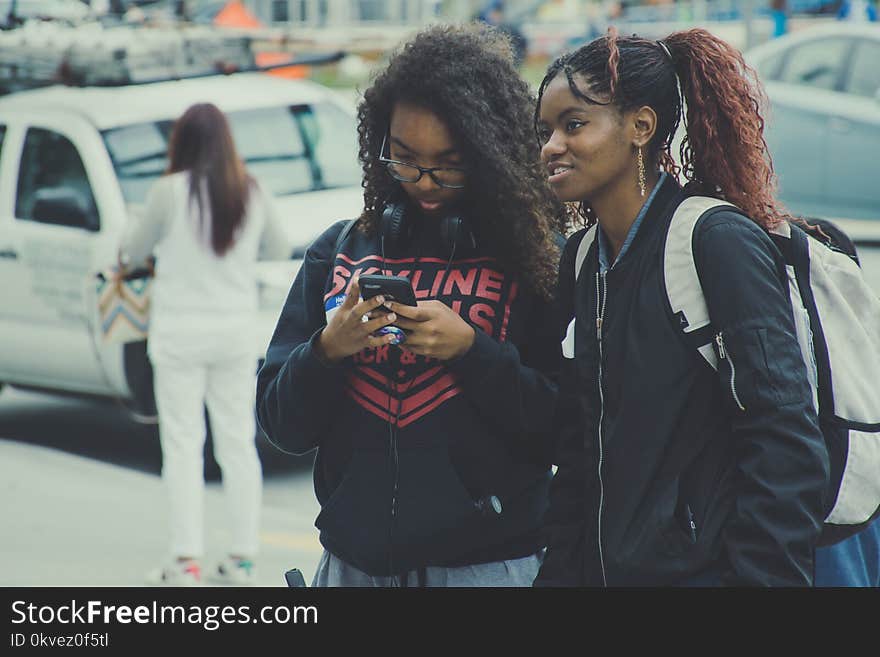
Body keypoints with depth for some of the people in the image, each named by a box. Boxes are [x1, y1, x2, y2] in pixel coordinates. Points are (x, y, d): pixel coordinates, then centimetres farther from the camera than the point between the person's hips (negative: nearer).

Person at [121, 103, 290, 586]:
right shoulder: (252, 194, 1)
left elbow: (134, 252, -1)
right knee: (238, 443, 10)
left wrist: (137, 241, 21)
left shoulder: (171, 192, -12)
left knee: (182, 446, 0)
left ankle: (186, 561, -2)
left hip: (180, 334, -4)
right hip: (236, 333, 4)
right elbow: (279, 250, 15)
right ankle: (242, 557, 12)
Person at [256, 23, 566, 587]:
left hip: (490, 562, -3)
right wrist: (327, 351, -12)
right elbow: (283, 425, 6)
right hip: (354, 561, 3)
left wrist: (470, 350, -18)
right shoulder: (339, 253, 7)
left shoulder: (538, 257, -2)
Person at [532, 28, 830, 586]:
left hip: (702, 568, -7)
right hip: (603, 570, 7)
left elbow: (787, 448, -19)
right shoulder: (580, 258, 9)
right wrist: (559, 572, 8)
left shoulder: (719, 242, -14)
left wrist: (761, 576, -24)